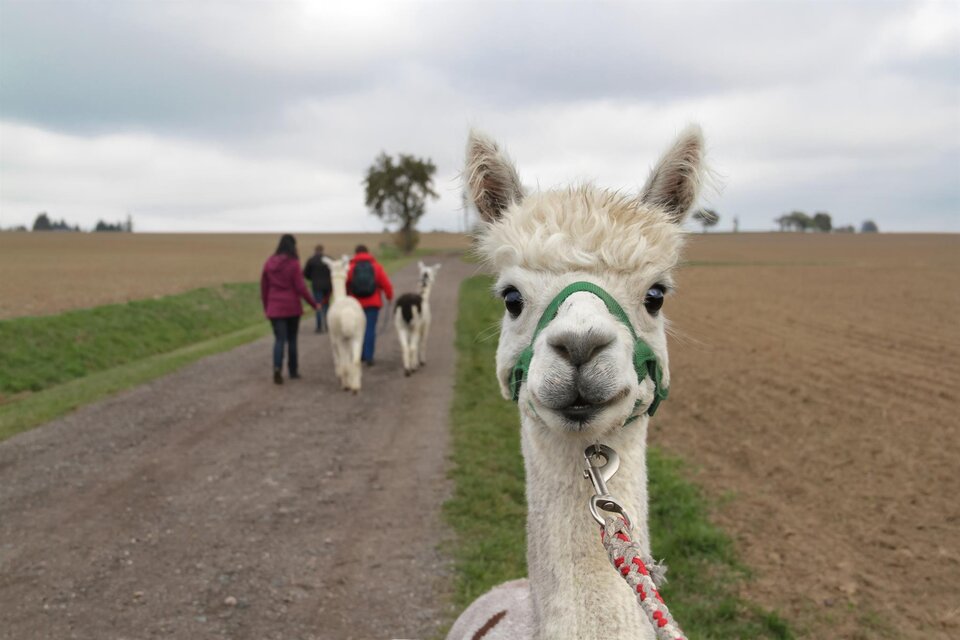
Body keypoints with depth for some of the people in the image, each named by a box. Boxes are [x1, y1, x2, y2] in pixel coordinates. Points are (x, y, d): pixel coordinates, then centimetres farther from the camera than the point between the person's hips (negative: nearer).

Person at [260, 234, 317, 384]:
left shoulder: (269, 263, 2)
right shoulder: (293, 263, -10)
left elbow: (264, 287, 7)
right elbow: (300, 287, -11)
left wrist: (266, 307, 17)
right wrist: (314, 304, -1)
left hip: (275, 308, 2)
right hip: (292, 307, -2)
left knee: (279, 339, 0)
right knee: (292, 339, 13)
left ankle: (277, 367, -23)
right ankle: (293, 371, 21)